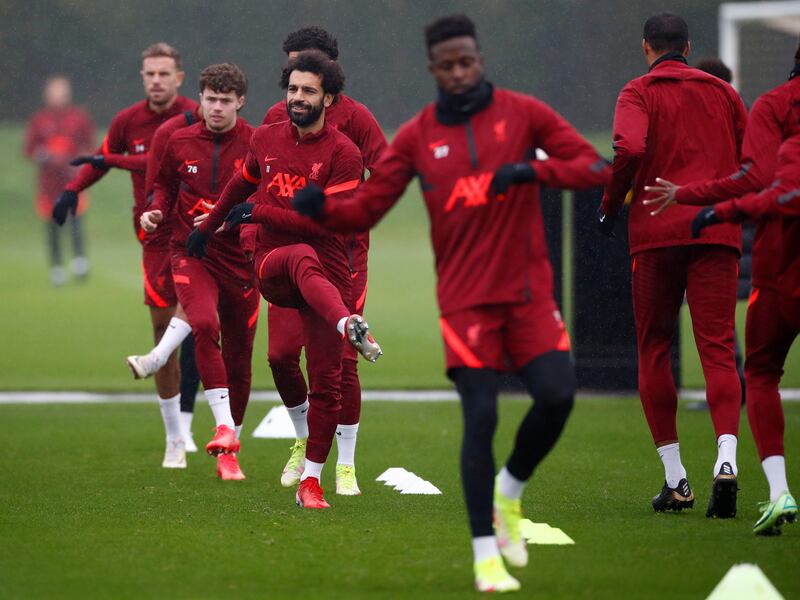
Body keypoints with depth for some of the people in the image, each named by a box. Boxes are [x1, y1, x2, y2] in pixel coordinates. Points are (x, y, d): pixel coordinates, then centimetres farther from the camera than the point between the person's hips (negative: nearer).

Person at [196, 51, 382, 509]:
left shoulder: (343, 153, -4)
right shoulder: (266, 139, 10)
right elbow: (242, 186, 30)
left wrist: (260, 213, -9)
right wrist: (208, 227, 43)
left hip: (328, 274, -1)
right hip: (271, 264, 1)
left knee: (326, 383, -4)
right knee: (304, 258, -38)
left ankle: (311, 483, 8)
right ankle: (350, 327, -67)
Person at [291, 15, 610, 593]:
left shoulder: (523, 113, 2)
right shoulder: (417, 137, 3)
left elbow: (595, 167, -3)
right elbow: (366, 208, 2)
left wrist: (533, 171, -20)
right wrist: (321, 208, -19)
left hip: (529, 293, 1)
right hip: (467, 299, -1)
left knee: (557, 394, -15)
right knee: (480, 417, -9)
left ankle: (510, 491, 14)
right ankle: (486, 553, 1)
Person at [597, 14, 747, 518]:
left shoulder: (640, 92, 3)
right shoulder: (722, 92, 14)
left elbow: (630, 149, -16)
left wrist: (610, 207, -3)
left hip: (657, 231, -2)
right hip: (717, 232, 2)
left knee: (654, 349, 11)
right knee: (718, 348, -4)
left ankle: (675, 478, 8)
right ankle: (727, 461, -27)